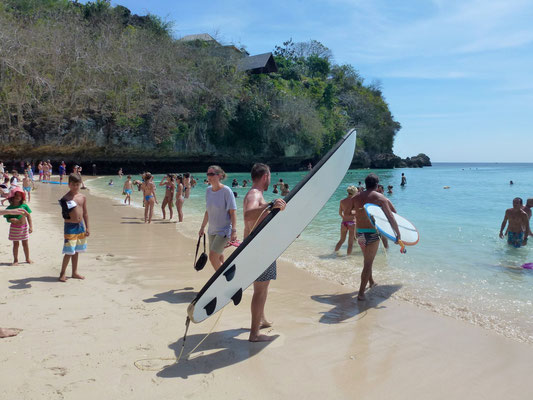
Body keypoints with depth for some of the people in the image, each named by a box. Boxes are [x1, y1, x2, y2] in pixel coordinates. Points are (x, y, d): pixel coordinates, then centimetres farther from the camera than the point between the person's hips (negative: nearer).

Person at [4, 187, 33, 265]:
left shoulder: (24, 206, -3)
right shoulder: (9, 208, -5)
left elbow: (29, 216, -1)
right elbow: (7, 218, -4)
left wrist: (31, 226, -5)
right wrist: (12, 220, -26)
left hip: (24, 227, 1)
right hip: (14, 228, -1)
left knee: (25, 243, 10)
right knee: (16, 244, 6)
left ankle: (28, 258, 23)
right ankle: (15, 260, 17)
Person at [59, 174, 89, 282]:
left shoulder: (83, 197, 6)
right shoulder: (66, 198, -11)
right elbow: (65, 215, -13)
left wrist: (87, 228, 11)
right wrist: (66, 209, -34)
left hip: (81, 225, 6)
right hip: (70, 226, -6)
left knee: (77, 251, 14)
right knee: (69, 251, -7)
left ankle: (74, 272, 25)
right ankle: (62, 273, 7)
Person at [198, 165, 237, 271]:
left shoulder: (226, 191, -14)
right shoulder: (208, 190, 6)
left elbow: (233, 212, -15)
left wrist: (234, 230, -21)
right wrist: (202, 227, 19)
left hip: (224, 230, -7)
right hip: (212, 230, 7)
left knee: (213, 257, -13)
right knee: (218, 259, 12)